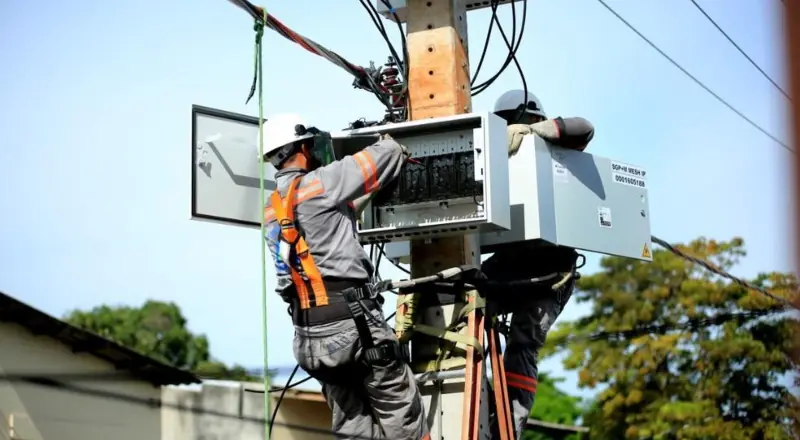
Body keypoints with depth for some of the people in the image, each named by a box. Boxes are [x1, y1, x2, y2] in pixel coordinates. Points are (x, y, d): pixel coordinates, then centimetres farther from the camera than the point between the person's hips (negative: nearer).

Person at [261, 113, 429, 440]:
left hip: (309, 337, 8)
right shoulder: (316, 184, -7)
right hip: (350, 324, -8)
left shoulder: (271, 210, 16)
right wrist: (392, 146, 24)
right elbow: (385, 156, 3)